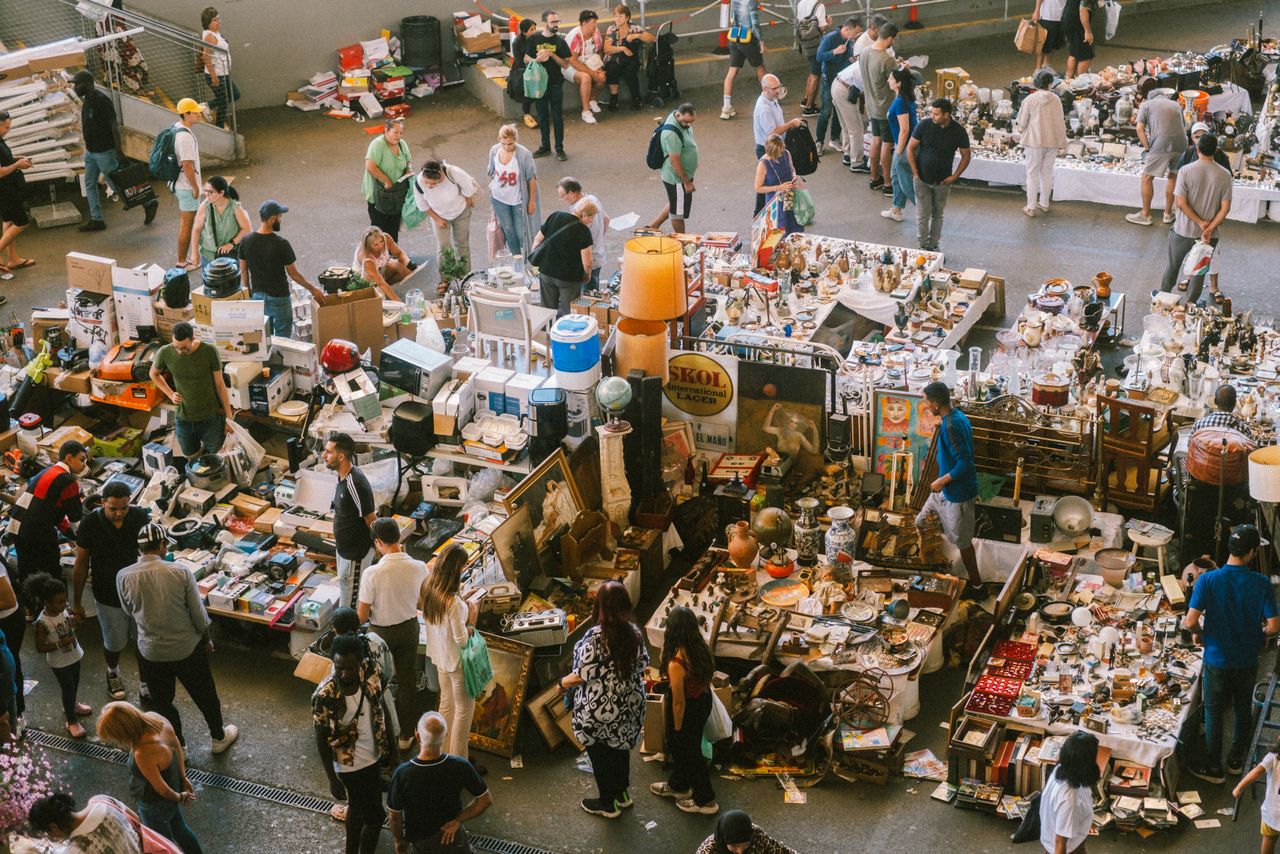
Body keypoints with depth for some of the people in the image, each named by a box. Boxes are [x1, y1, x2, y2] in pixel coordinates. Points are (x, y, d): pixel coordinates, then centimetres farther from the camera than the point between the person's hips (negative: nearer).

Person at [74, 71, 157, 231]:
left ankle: (149, 203, 14)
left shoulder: (102, 100, -21)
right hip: (91, 150, 9)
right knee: (90, 184, 10)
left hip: (104, 152, -9)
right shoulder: (86, 99, 7)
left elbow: (114, 126, -22)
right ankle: (96, 220, 17)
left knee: (116, 184, 0)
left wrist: (119, 151, -24)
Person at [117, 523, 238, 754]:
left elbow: (128, 611, 4)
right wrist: (207, 640, 7)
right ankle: (219, 737, 41)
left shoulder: (124, 577, -16)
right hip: (187, 648, -1)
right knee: (204, 694, 22)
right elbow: (199, 615, -10)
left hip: (151, 652, 1)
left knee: (162, 701, 22)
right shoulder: (181, 573, -20)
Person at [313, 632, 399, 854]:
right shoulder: (324, 696, -32)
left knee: (358, 808, 27)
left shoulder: (371, 672, -17)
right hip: (352, 765, -6)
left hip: (375, 755, 6)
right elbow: (321, 740, -19)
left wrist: (392, 746, 8)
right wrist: (333, 780, -12)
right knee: (375, 816, 9)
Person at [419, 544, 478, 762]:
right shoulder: (454, 603, -33)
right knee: (465, 708, 11)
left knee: (446, 702, 24)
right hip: (457, 661, -8)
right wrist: (472, 621, -12)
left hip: (440, 656, 8)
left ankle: (444, 750, 39)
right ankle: (458, 760, 20)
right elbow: (461, 640, -26)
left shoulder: (430, 590, -10)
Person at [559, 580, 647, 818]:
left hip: (600, 710, -6)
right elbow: (642, 664, 5)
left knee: (601, 755, 14)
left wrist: (564, 682, -1)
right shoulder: (634, 631, -7)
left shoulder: (596, 636, -26)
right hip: (630, 705, 6)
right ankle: (622, 794, 42)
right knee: (621, 748, 26)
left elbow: (583, 674, -21)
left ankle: (608, 804, 28)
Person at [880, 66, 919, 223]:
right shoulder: (907, 98, 3)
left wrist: (899, 152, -17)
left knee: (907, 184, 3)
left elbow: (904, 130, -25)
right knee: (896, 176, 23)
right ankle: (896, 211, 35)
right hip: (909, 144, 10)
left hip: (905, 146, -10)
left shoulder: (901, 102, -26)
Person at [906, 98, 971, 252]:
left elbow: (965, 156, 1)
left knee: (938, 215, 13)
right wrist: (915, 173, -7)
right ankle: (923, 246, 15)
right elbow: (910, 148, -4)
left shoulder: (959, 131, -11)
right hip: (922, 180, -1)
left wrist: (954, 176, -7)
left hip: (943, 181, 1)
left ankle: (934, 246, 26)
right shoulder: (924, 126, -14)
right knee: (923, 215, 1)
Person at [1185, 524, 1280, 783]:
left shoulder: (1207, 580, -18)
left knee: (1214, 713, 14)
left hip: (1217, 659, -1)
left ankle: (1213, 768, 25)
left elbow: (1190, 621, -21)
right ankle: (1236, 760, 38)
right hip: (1247, 661, 1)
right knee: (1243, 710, 22)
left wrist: (1198, 633, 2)